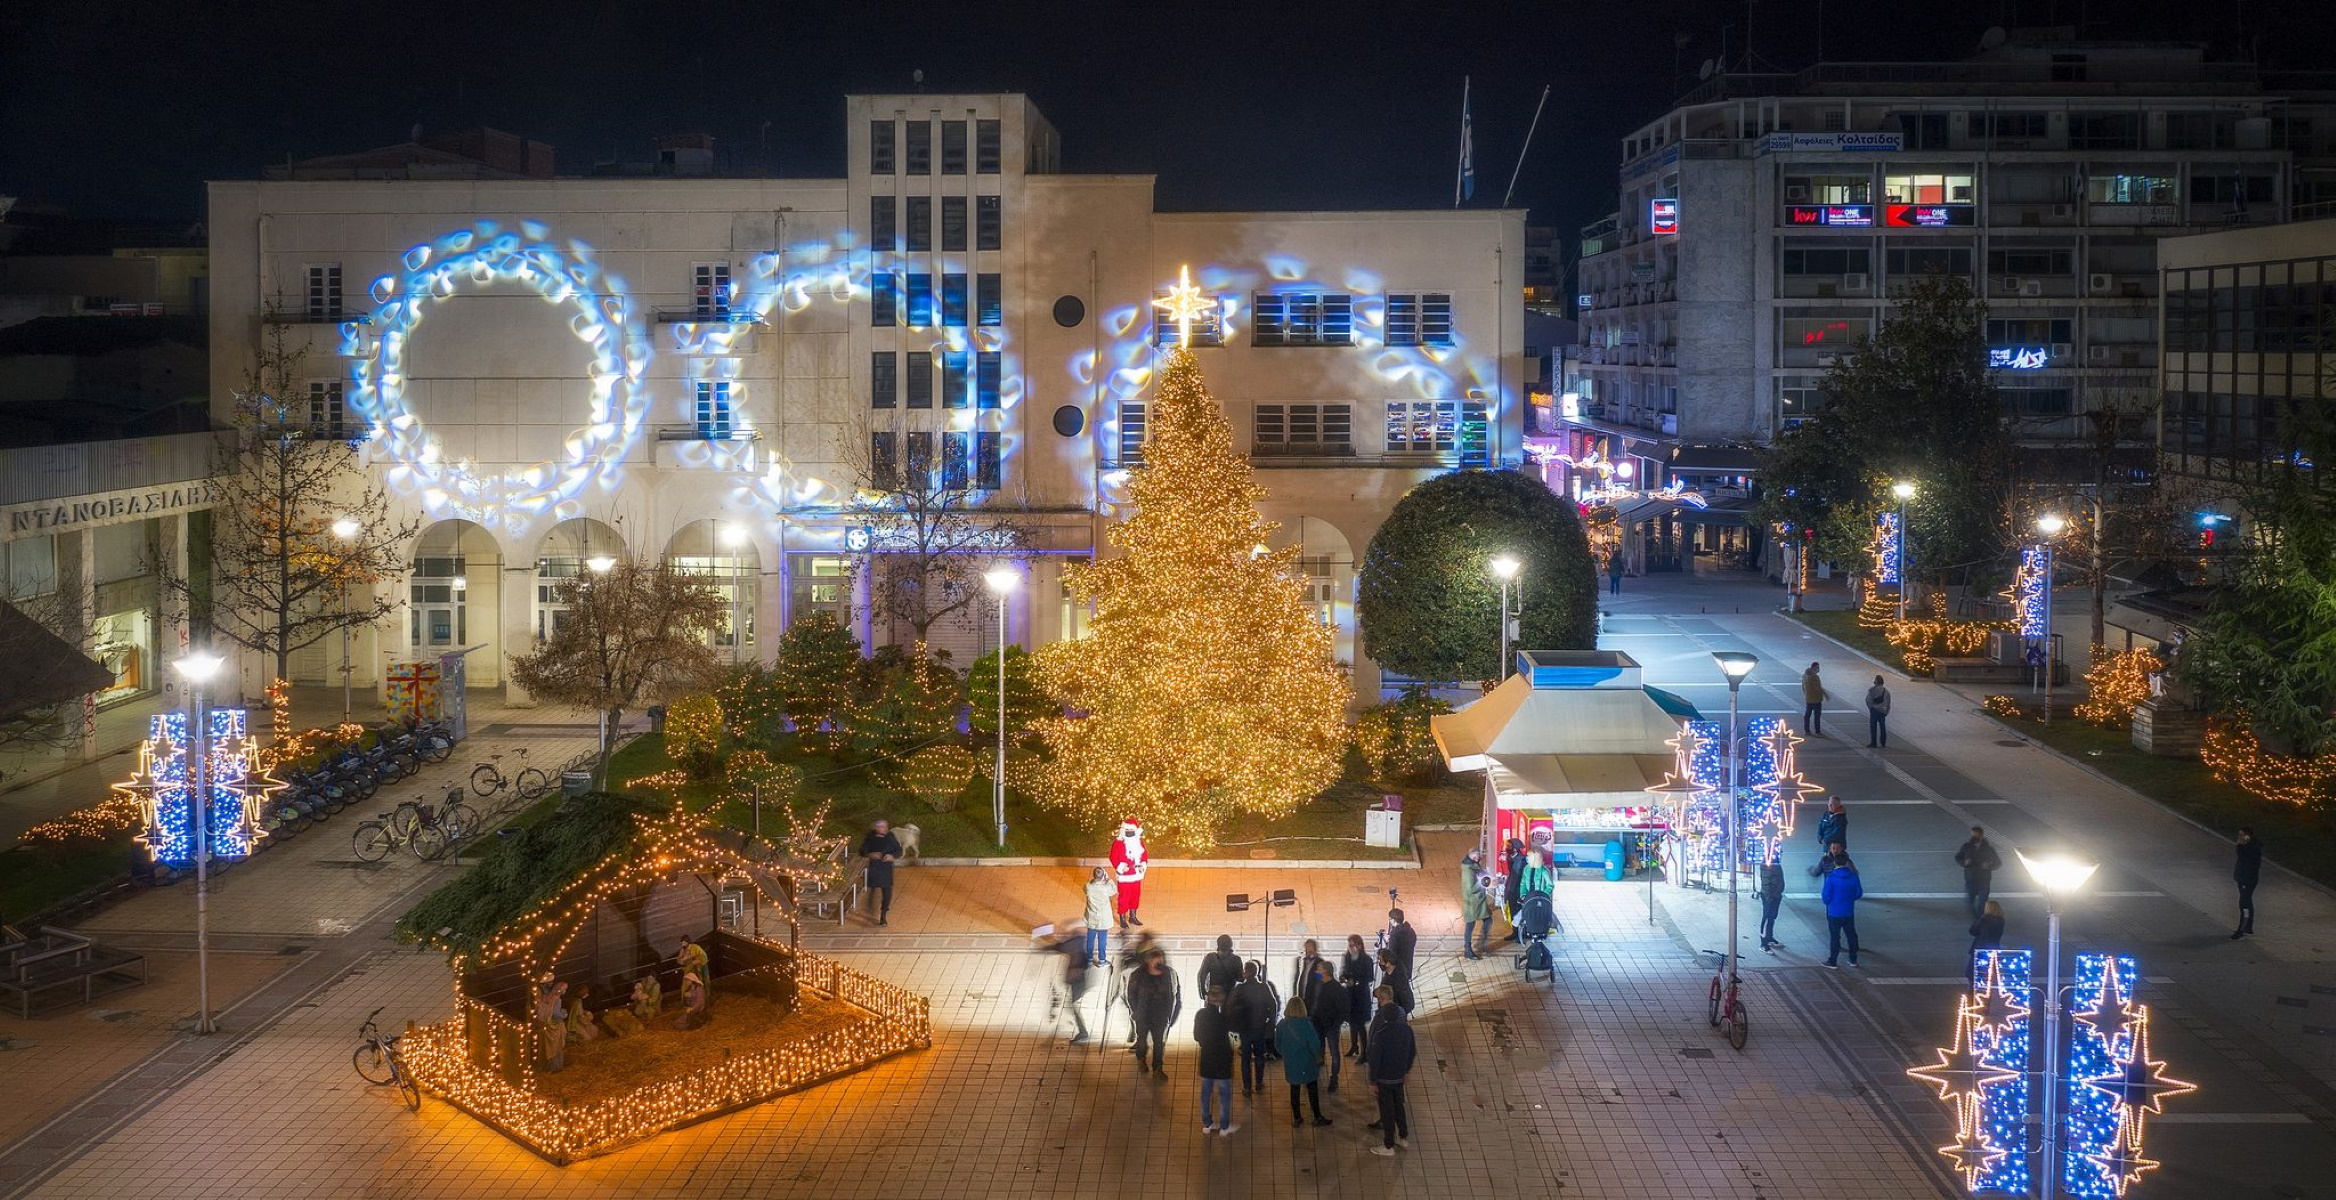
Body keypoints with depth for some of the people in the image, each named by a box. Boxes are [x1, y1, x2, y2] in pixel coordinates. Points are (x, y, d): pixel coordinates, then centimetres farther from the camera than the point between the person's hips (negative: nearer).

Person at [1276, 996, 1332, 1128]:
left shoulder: (1282, 1025, -7)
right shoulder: (1306, 1023, -19)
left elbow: (1277, 1045, 2)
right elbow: (1314, 1043, -16)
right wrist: (1317, 1054, 3)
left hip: (1290, 1063, 3)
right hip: (1306, 1062, -3)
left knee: (1294, 1090, 13)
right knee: (1312, 1089, 10)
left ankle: (1296, 1118, 19)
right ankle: (1317, 1117, 18)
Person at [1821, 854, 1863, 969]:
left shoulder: (1831, 877, -17)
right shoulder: (1853, 877, -4)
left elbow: (1826, 895, -14)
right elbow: (1859, 893, 4)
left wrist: (1828, 903, 7)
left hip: (1834, 913, -4)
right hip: (1849, 912, 4)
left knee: (1834, 936, 4)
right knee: (1851, 935, 16)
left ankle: (1833, 961, 8)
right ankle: (1853, 960, 24)